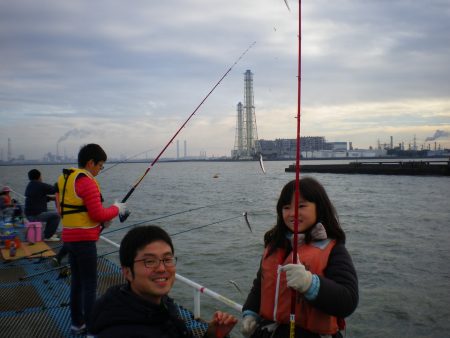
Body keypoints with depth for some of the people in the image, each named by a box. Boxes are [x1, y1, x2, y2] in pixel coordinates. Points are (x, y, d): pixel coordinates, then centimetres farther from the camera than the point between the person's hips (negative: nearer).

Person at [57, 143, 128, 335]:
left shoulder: (65, 179, 11)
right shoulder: (86, 181, -17)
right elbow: (97, 214, -19)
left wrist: (101, 220, 13)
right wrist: (116, 209, -1)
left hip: (69, 237, 9)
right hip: (84, 239, -9)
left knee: (77, 281, 17)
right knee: (89, 285, -1)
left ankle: (77, 323, 27)